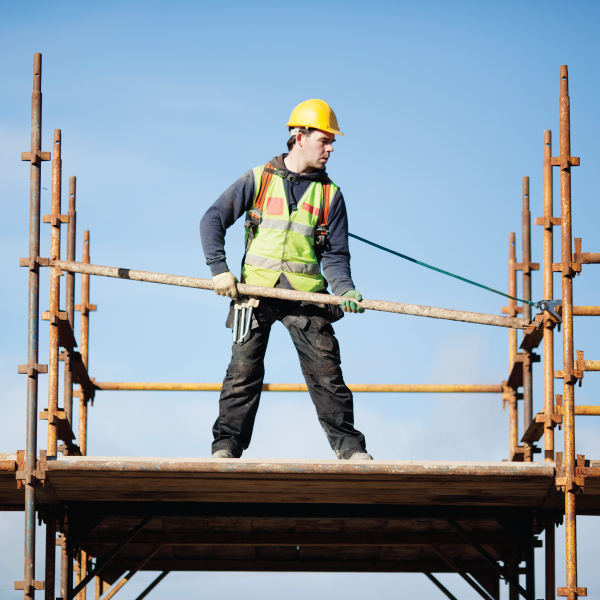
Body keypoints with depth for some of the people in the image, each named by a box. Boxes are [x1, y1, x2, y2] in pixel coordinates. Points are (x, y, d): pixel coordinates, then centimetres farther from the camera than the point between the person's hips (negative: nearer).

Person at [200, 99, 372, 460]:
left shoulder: (330, 194, 9)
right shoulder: (259, 180, 4)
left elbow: (335, 255, 6)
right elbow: (213, 220, 2)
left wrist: (344, 290, -13)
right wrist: (219, 268, -10)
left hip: (306, 294, 1)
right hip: (256, 289, -1)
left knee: (326, 371, -3)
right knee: (244, 370, -3)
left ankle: (349, 446, 3)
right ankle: (226, 445, 3)